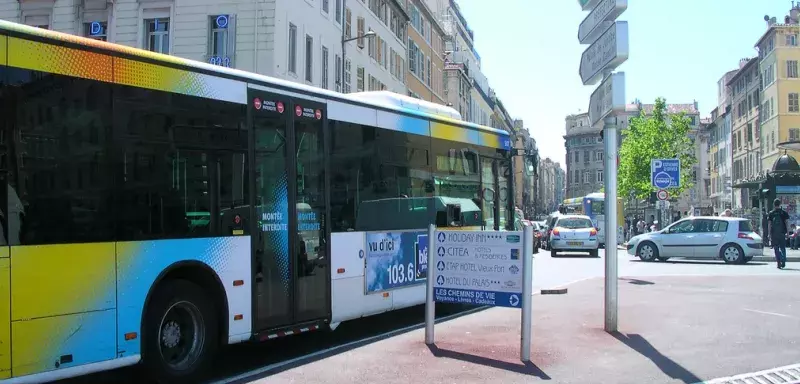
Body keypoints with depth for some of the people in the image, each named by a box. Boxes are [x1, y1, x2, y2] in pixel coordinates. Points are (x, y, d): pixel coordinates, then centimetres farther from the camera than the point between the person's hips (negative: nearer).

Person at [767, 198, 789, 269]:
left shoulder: (770, 213, 1)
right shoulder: (784, 213, 2)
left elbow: (769, 225, -2)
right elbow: (787, 223, -1)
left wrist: (769, 234, 1)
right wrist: (788, 232, 3)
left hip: (774, 234, -1)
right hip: (782, 233, 1)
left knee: (776, 249, 2)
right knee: (783, 248, 13)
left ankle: (779, 263, -7)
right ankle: (783, 262, 5)